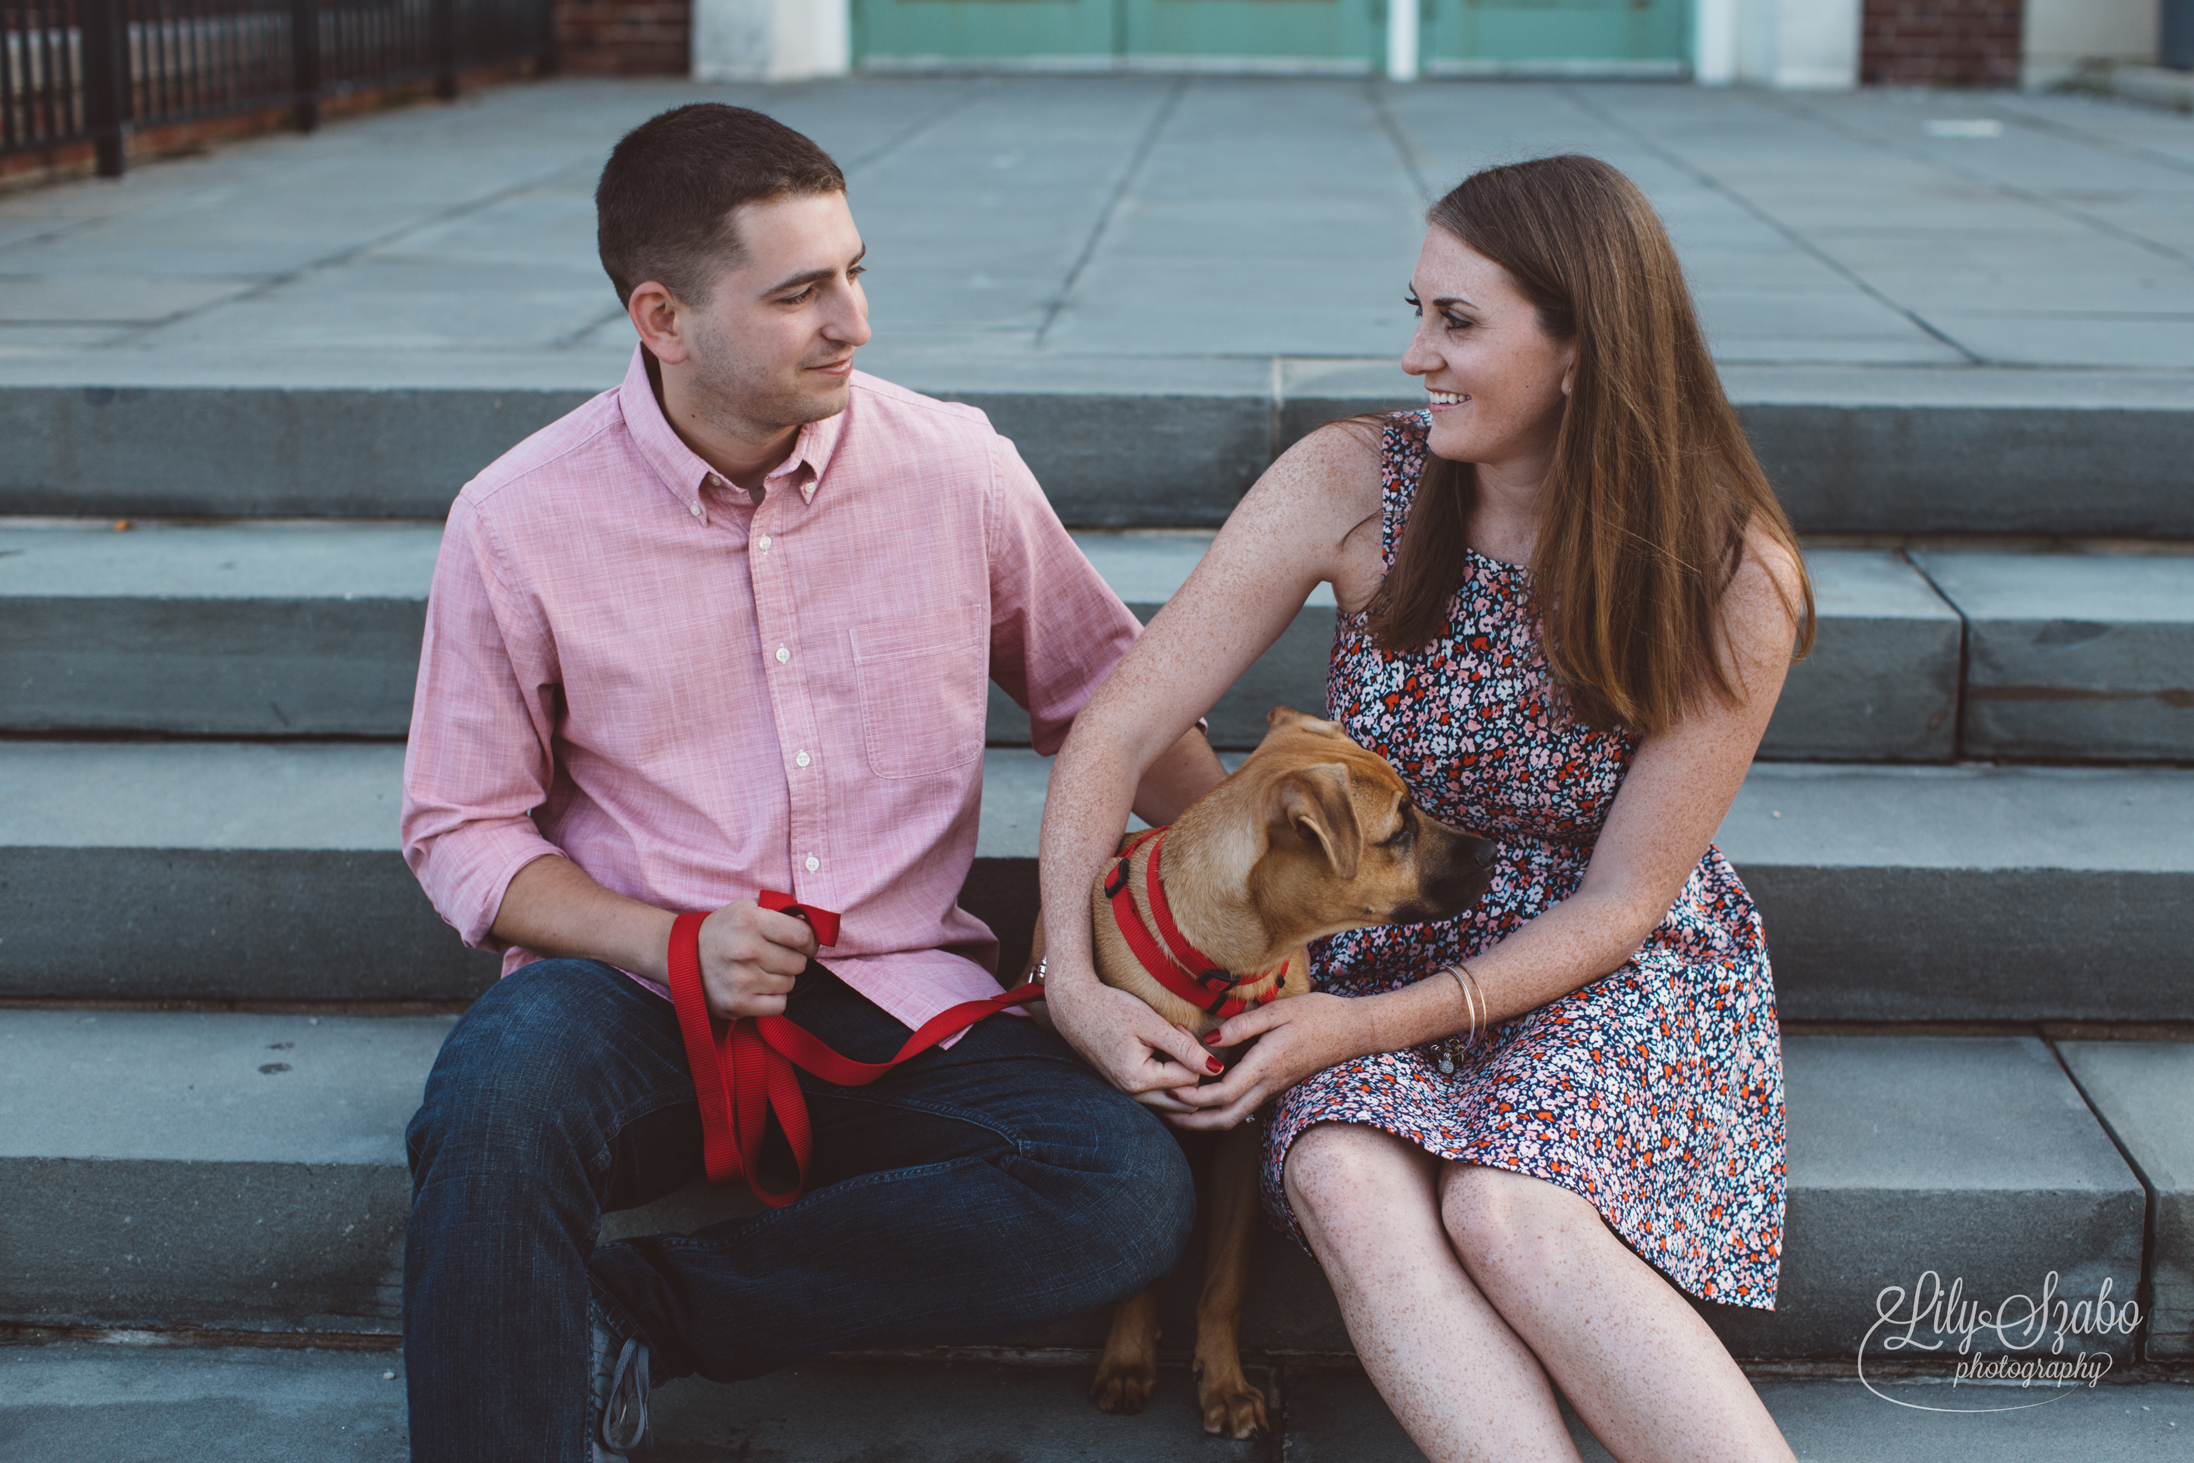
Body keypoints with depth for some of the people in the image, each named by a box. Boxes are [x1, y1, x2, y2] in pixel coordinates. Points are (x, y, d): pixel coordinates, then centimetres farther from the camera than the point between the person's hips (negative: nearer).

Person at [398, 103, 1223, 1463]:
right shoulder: (521, 520, -4)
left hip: (897, 993, 2)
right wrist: (668, 944, -15)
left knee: (1130, 1188, -25)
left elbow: (1106, 687, 14)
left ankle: (623, 1310, -17)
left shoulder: (958, 468, 0)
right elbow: (463, 831, 2)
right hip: (634, 987, -2)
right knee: (495, 1107, -36)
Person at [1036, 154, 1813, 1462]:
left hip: (1617, 968, -2)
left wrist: (1377, 1025, -21)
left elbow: (1624, 899, -12)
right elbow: (1120, 728, -10)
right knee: (1346, 1181, -32)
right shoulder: (1353, 485, -12)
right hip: (1388, 937, 2)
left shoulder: (1731, 575, -16)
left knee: (1510, 1210, -34)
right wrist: (1072, 975, -23)